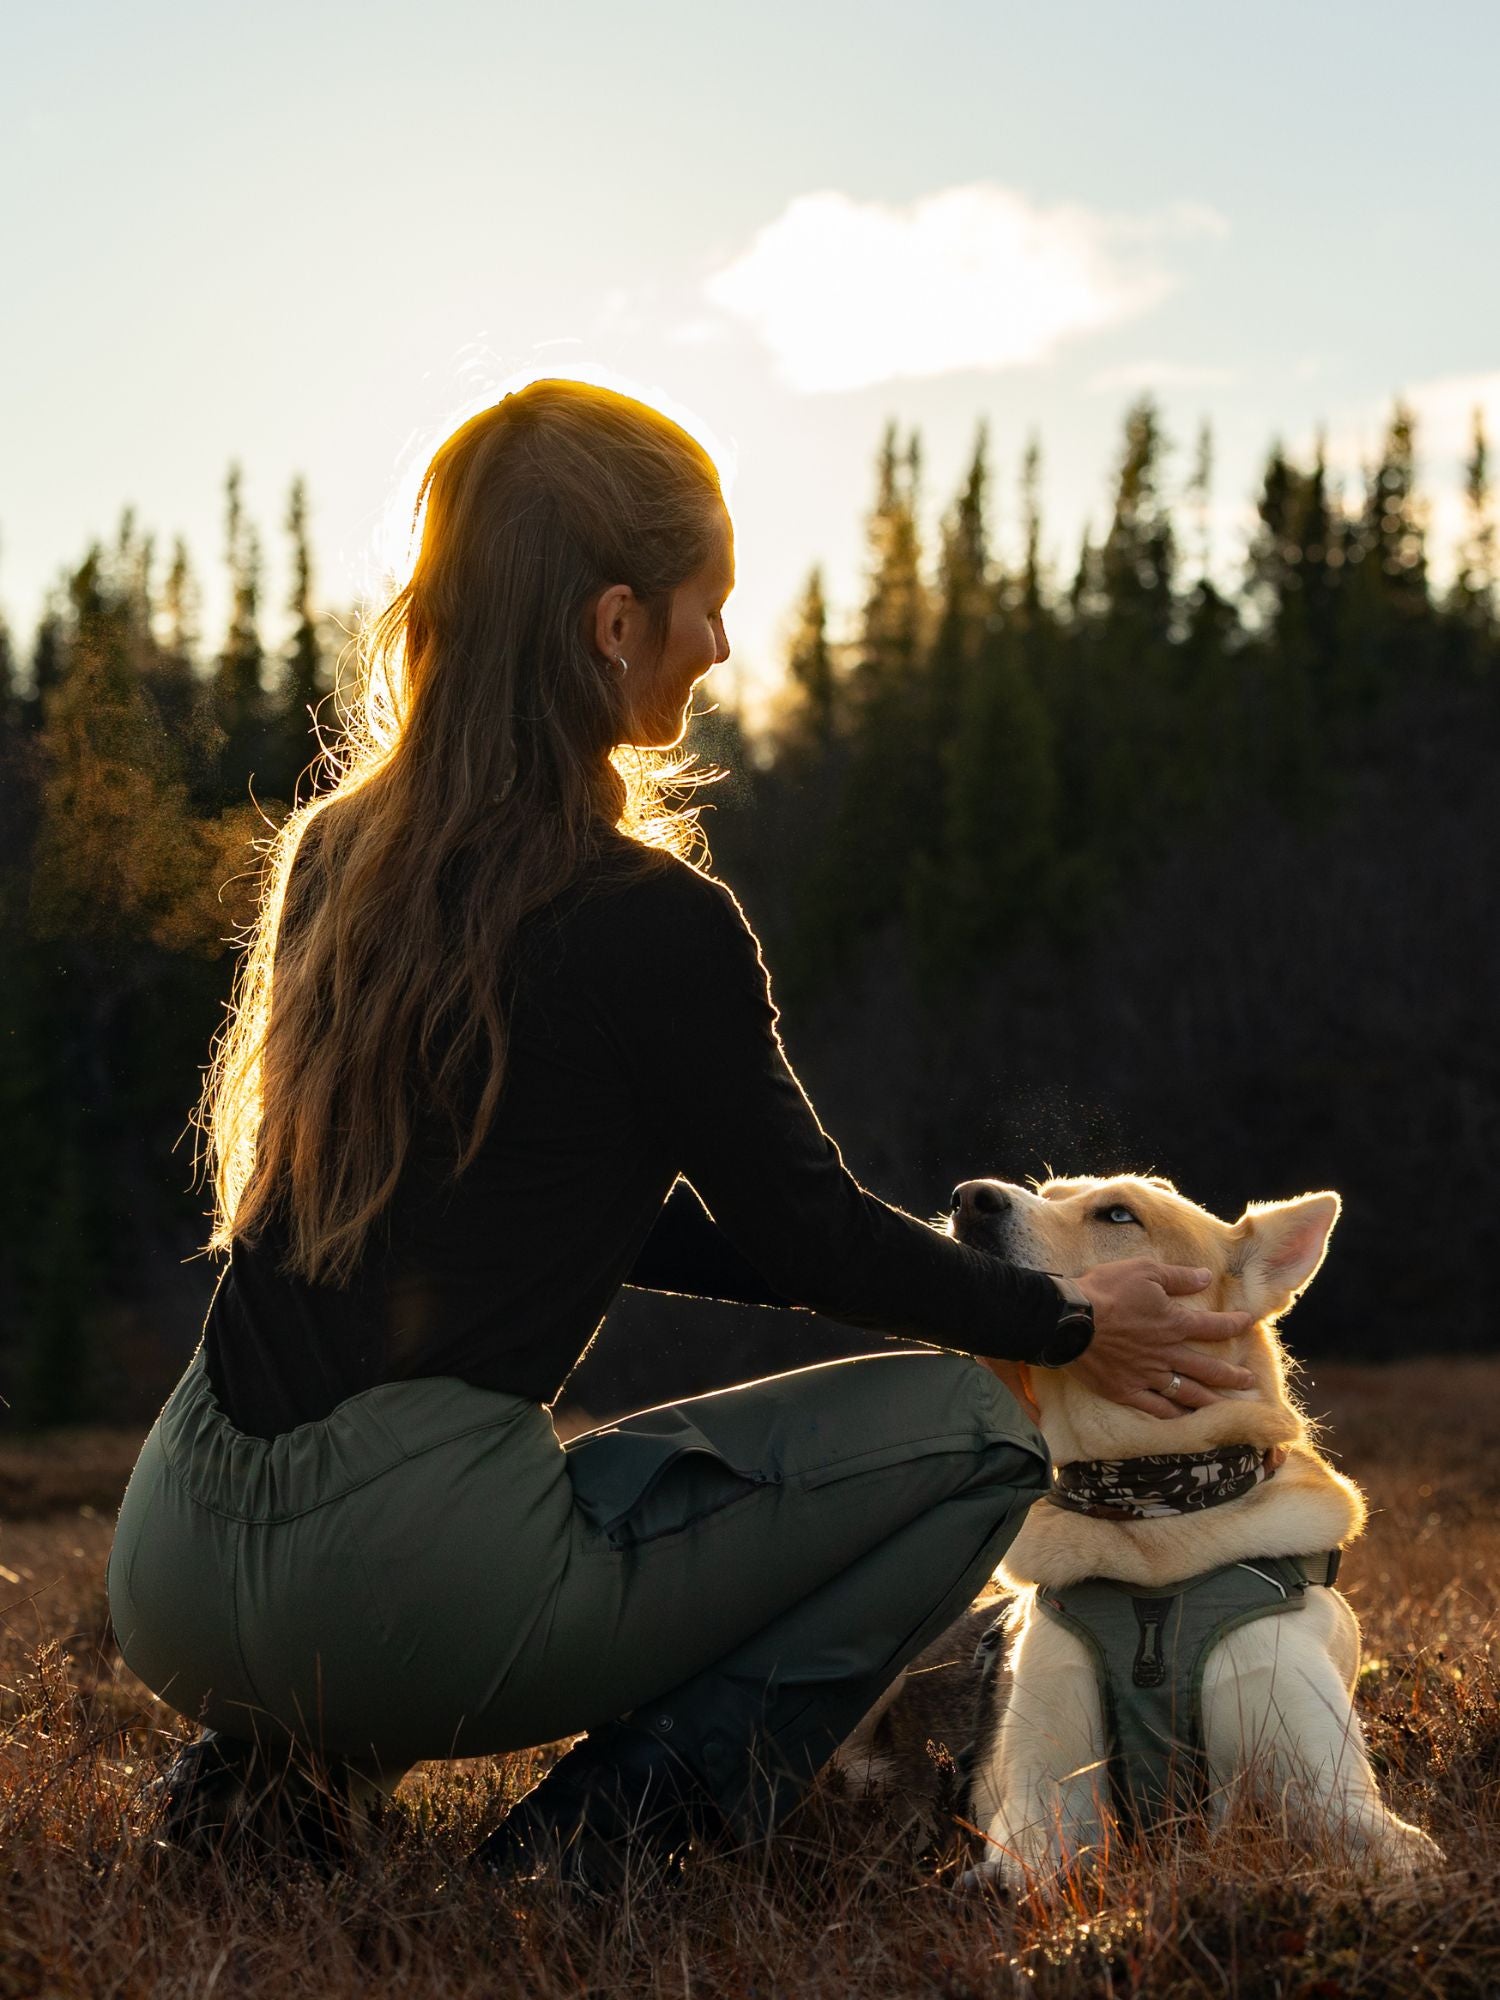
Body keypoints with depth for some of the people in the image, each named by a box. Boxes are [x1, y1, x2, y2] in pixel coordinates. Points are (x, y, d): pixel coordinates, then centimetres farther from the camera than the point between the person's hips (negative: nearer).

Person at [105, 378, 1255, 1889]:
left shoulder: (337, 852, 10)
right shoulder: (655, 925, -13)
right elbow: (806, 1228, 1)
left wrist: (952, 1277, 25)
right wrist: (1072, 1325, 19)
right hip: (395, 1581, -7)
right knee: (967, 1426, 6)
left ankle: (275, 1749, 18)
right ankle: (626, 1809, -4)